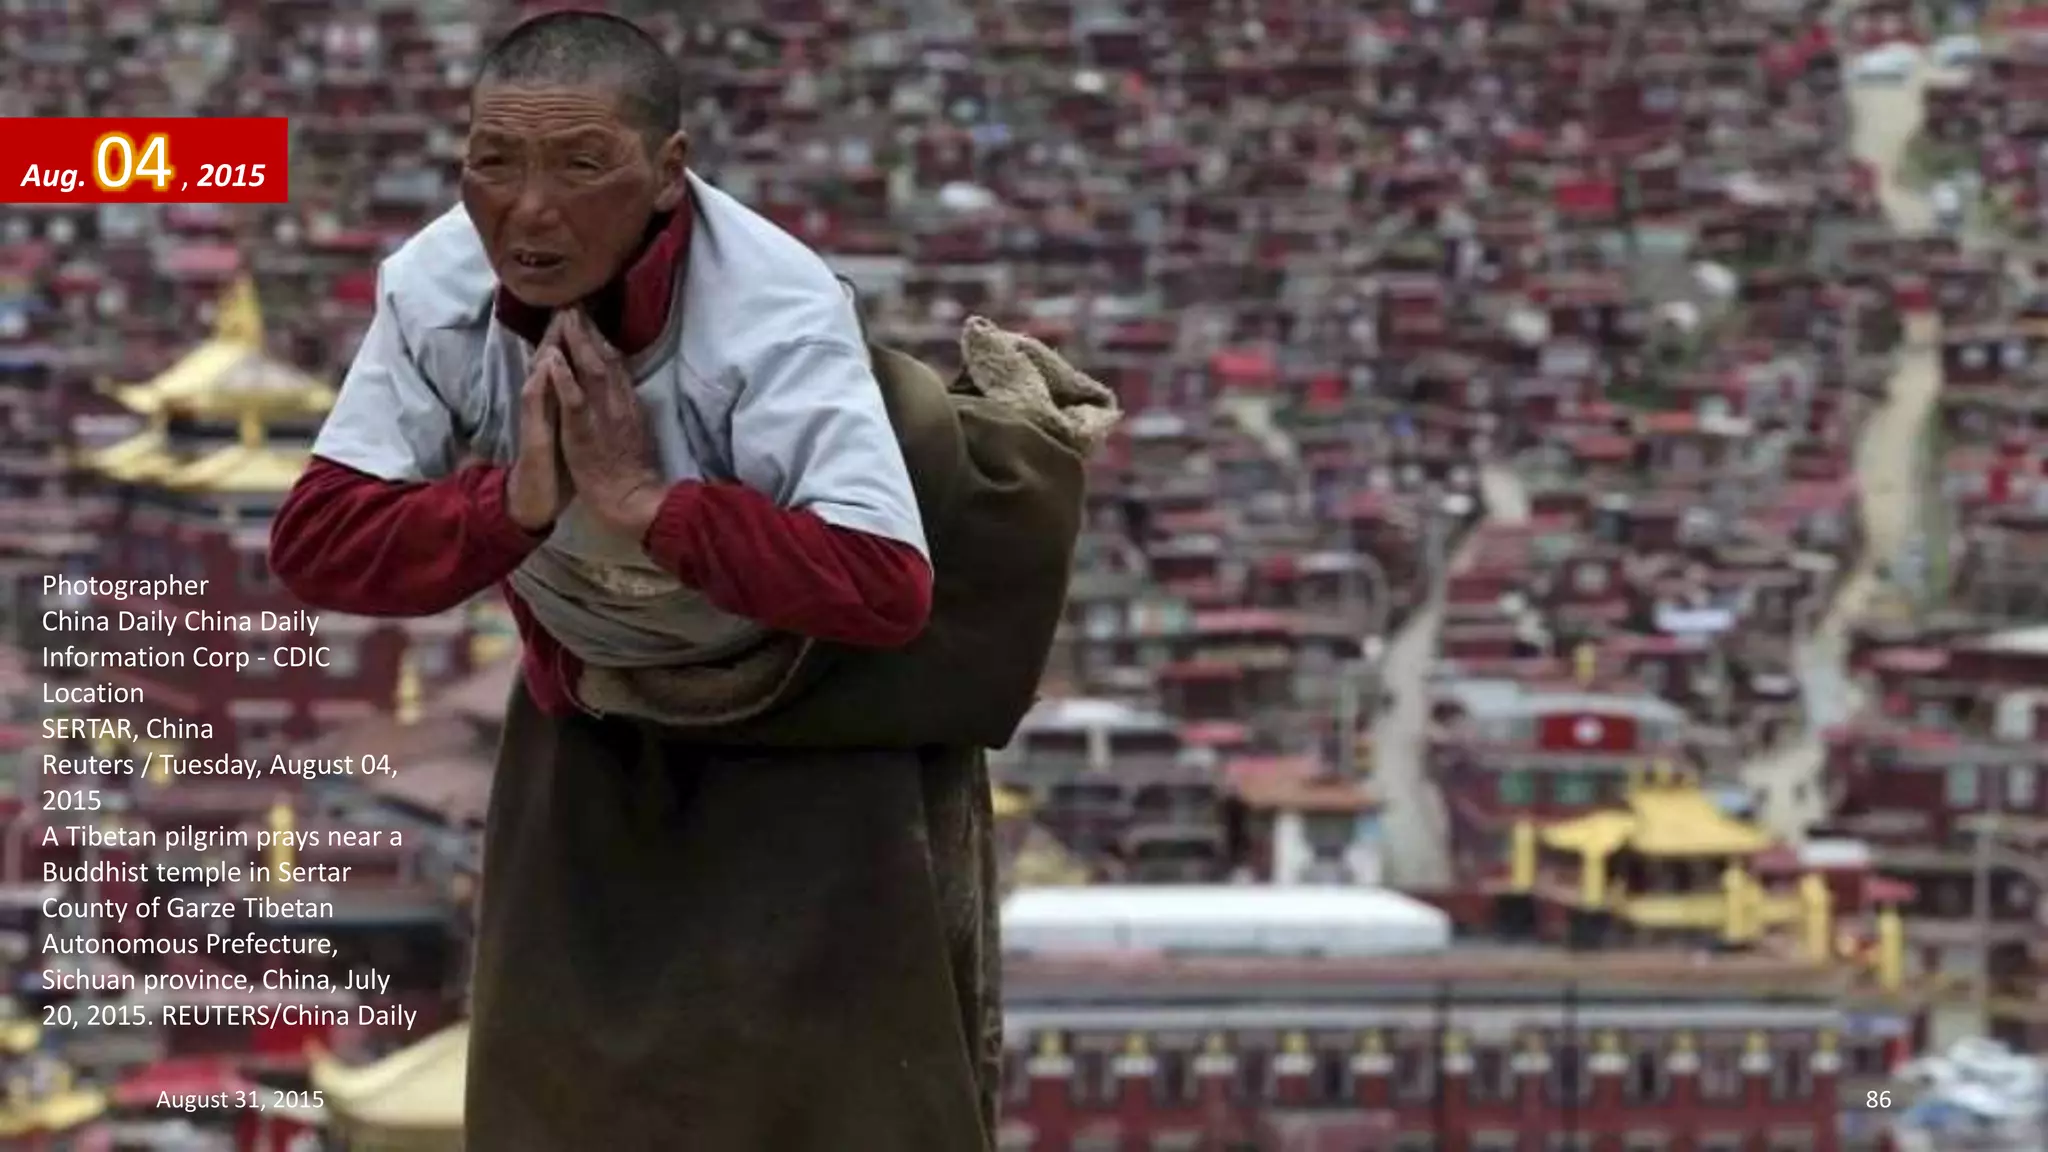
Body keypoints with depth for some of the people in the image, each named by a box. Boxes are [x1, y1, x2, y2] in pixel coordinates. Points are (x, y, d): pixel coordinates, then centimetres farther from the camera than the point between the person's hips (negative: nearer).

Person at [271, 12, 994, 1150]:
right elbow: (313, 542, -22)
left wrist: (645, 504, -41)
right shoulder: (435, 289, -19)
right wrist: (518, 501, -36)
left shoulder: (776, 310, -33)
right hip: (585, 735, 4)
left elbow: (887, 585, -42)